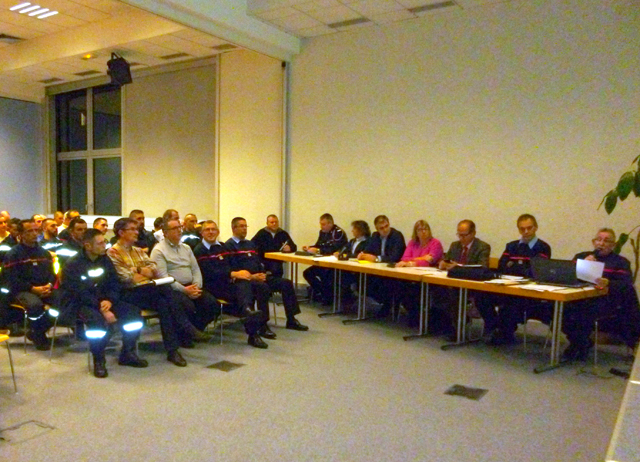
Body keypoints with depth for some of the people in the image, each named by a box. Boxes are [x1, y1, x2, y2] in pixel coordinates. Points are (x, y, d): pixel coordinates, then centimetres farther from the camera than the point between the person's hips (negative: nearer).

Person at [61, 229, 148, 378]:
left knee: (134, 312, -11)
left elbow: (114, 285, 4)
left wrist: (109, 300, -17)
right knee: (98, 319, -37)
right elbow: (81, 294, -22)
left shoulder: (105, 260, 5)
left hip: (102, 301, 6)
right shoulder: (73, 266, -14)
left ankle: (127, 354, 1)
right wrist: (103, 310, -29)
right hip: (77, 305, -6)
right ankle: (98, 361, -17)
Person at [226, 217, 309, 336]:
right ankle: (263, 325, -30)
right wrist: (251, 277, -21)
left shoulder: (250, 244, 24)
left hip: (258, 276, 8)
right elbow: (232, 269, -13)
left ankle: (291, 320, -3)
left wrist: (262, 274, 1)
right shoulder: (229, 246, -2)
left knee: (286, 283, -6)